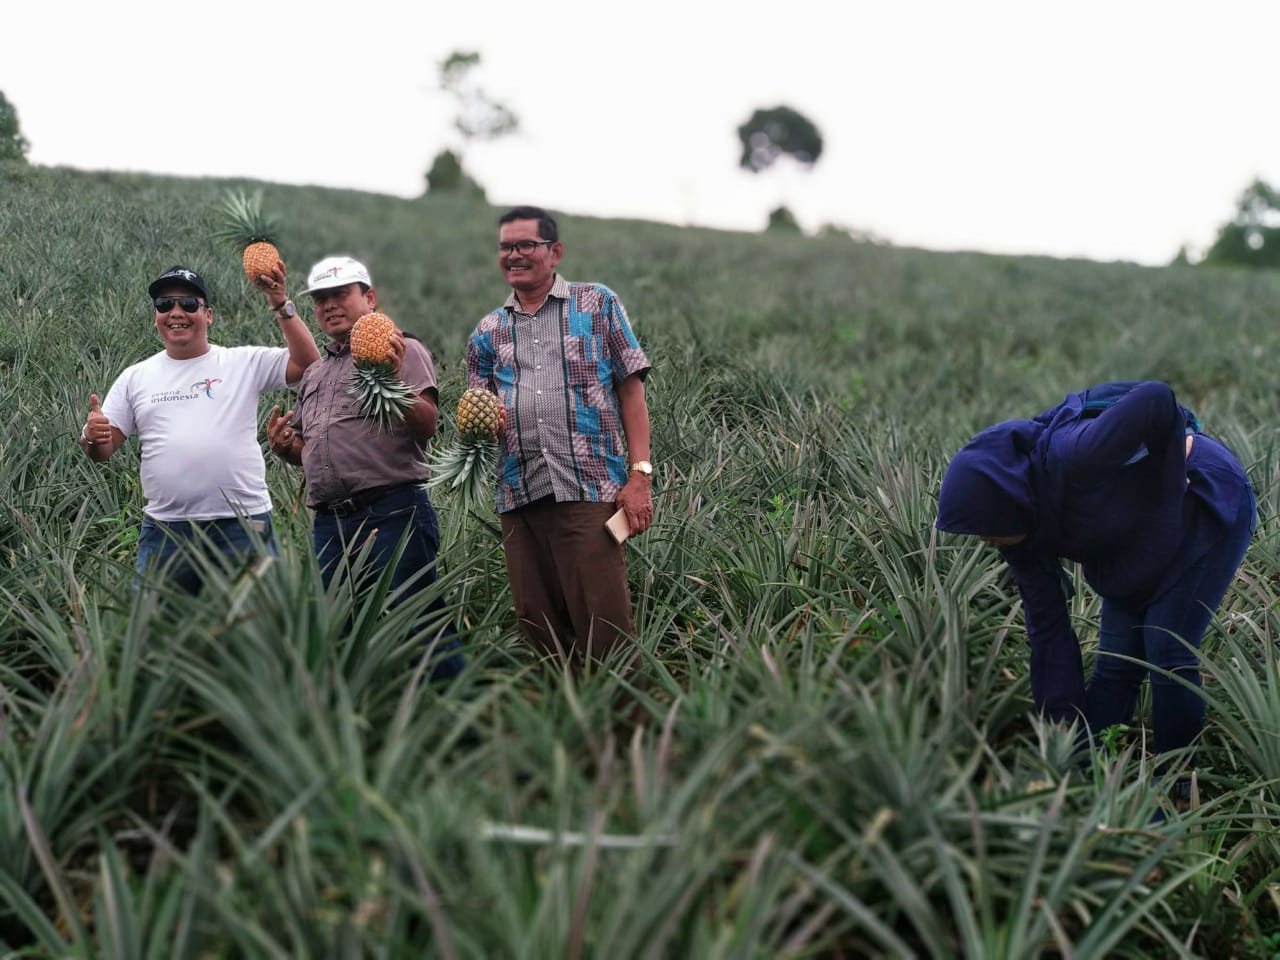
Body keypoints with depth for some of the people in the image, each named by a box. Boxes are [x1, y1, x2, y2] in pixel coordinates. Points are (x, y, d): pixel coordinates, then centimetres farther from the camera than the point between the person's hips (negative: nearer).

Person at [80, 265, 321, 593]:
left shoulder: (245, 363, 5)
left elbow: (308, 363, -3)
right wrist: (91, 437, -13)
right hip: (164, 531, 2)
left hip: (243, 527, -2)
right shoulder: (135, 377, 11)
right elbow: (104, 450, 10)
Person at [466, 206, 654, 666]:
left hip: (590, 490, -4)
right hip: (519, 499, 4)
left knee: (605, 632, -10)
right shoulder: (487, 332, 18)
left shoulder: (597, 304, 9)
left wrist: (639, 476, -6)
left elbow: (631, 391, 5)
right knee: (540, 635, 3)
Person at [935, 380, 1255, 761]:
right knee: (1114, 663, 3)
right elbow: (1047, 626, -7)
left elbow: (1156, 399, -47)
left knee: (1168, 654, -10)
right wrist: (1062, 725, -8)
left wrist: (1170, 490, -30)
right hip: (1140, 543, 7)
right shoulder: (1017, 525, -13)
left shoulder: (1073, 460, -39)